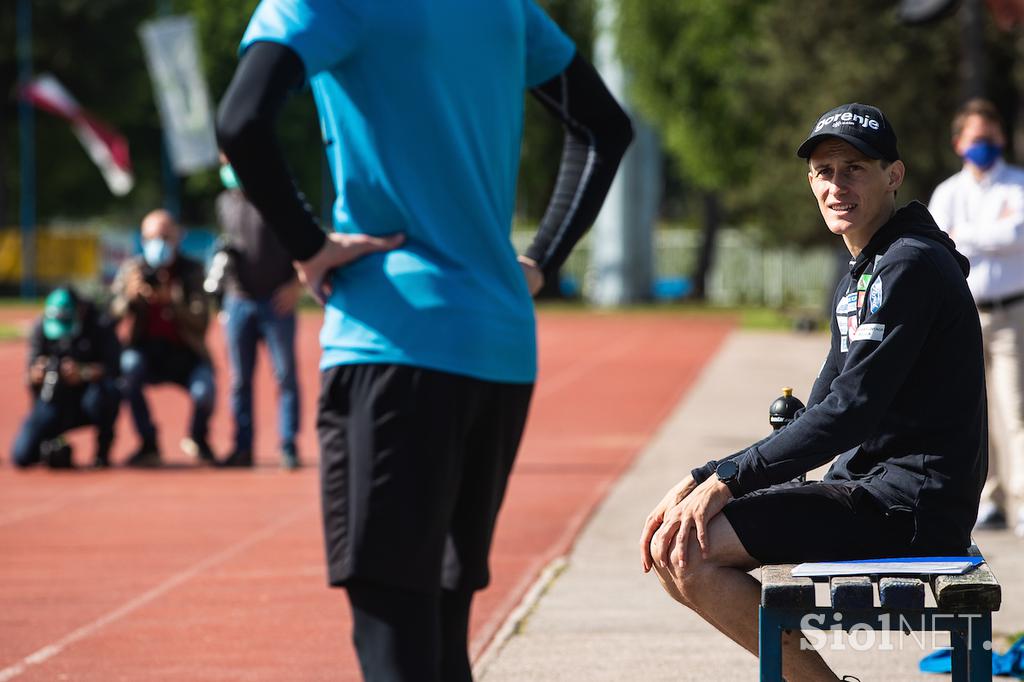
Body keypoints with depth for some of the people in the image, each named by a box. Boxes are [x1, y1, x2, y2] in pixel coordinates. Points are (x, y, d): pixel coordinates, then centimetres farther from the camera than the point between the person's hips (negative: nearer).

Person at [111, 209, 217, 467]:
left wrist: (172, 302, -31)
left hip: (185, 354, 0)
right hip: (145, 351, 0)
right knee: (128, 366, -34)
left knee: (204, 392, -28)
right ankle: (148, 444, -19)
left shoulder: (192, 270, -1)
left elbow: (201, 322, -13)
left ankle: (197, 439, 10)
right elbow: (114, 315, -11)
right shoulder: (132, 269, 1)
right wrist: (129, 296, -33)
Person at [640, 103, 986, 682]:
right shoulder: (862, 273, 19)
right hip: (870, 489, 10)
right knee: (671, 546, 8)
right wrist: (702, 483, 7)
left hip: (910, 506, -10)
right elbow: (826, 405, 19)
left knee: (692, 551, -19)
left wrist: (726, 479, -17)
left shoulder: (912, 266, -13)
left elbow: (850, 413, -20)